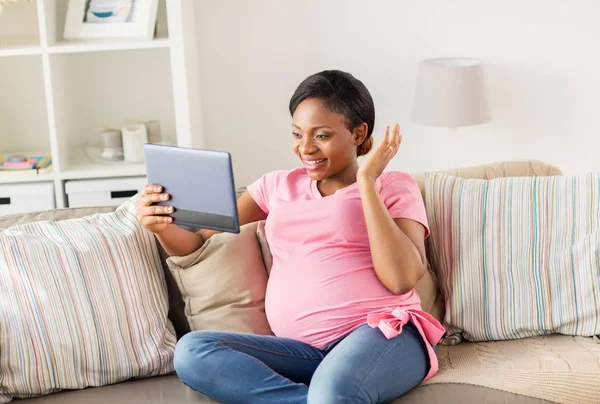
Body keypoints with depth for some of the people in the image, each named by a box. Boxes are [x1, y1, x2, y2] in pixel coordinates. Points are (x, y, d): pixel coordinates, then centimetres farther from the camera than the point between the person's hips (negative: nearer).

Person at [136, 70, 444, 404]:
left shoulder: (395, 186, 8)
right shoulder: (277, 186, 19)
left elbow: (401, 279, -10)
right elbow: (194, 244, 14)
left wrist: (366, 182, -8)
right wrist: (162, 224, -10)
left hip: (385, 335, -6)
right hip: (304, 349, 6)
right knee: (191, 352, -22)